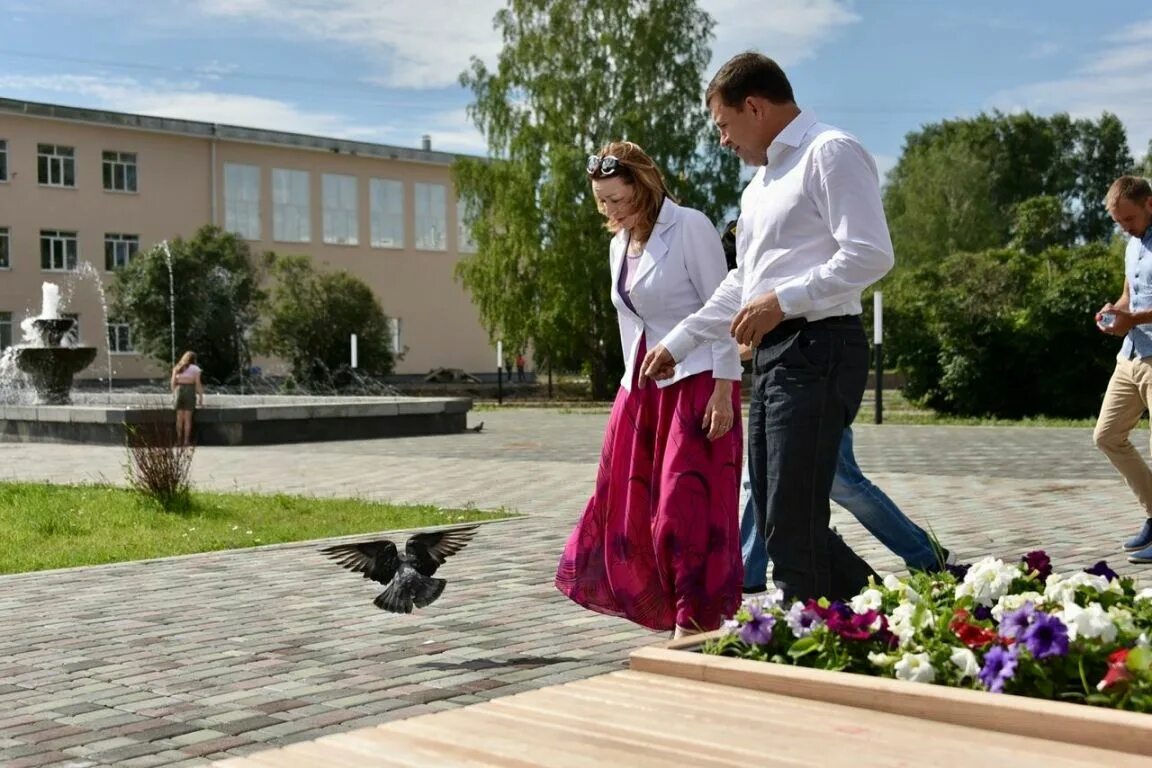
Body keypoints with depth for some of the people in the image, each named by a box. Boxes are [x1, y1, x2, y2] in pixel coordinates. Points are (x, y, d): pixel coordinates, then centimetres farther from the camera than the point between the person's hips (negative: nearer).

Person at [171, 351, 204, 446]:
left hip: (179, 391, 3)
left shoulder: (177, 368, 12)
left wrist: (174, 394, 11)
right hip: (190, 391, -3)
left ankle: (179, 440, 5)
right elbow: (198, 384, -4)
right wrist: (201, 398, -1)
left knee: (179, 418, 6)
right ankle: (186, 440, -3)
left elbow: (173, 382, 6)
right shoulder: (195, 368, 1)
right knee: (187, 418, -1)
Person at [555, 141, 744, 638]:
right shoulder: (620, 244, 13)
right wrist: (632, 385, 15)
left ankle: (696, 627, -2)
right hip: (642, 387, 8)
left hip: (695, 383, -8)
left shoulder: (689, 228, -9)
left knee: (686, 505, -9)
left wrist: (723, 391, -17)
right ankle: (667, 611, 17)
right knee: (632, 507, 5)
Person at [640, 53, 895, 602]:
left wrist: (782, 301, -17)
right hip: (773, 353, 10)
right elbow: (742, 283, 30)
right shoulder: (761, 181, 24)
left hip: (817, 351, -10)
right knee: (779, 524, 8)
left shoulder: (829, 152, -6)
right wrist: (676, 344, 26)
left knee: (792, 530, -10)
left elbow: (870, 255, -17)